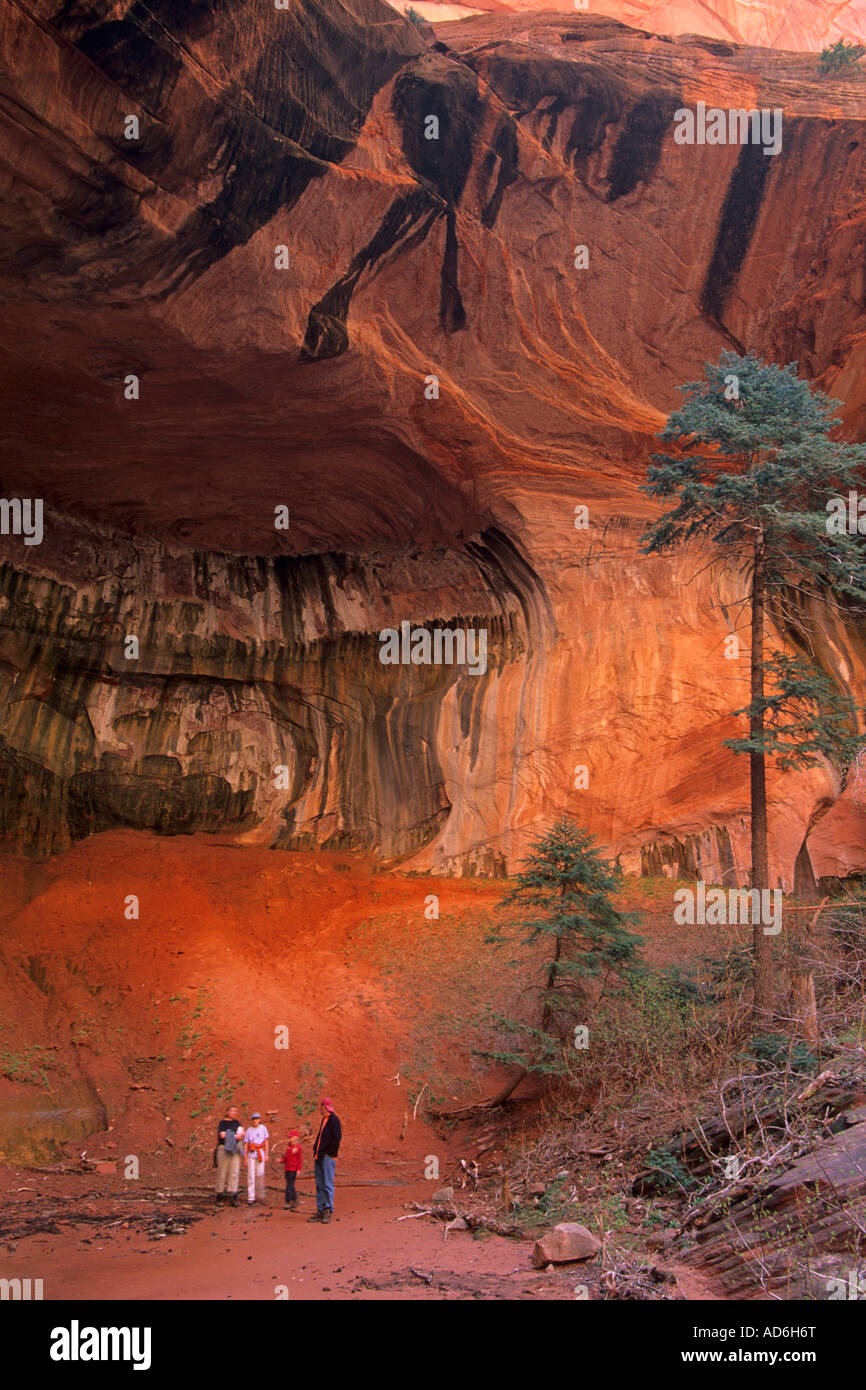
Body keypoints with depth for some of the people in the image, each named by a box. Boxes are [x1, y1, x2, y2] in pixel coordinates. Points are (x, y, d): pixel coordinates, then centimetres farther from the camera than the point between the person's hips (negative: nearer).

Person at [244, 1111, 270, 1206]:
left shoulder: (263, 1128, 5)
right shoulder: (249, 1130, 4)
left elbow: (266, 1142, 6)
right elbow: (246, 1145, 5)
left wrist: (267, 1155, 1)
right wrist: (245, 1158, 0)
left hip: (260, 1154, 0)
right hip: (251, 1154, 0)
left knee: (260, 1174, -6)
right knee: (251, 1176, -3)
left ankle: (260, 1195, 10)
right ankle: (251, 1198, 0)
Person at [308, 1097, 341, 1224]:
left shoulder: (333, 1120, -7)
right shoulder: (324, 1119, 20)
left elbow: (337, 1138, -15)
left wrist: (327, 1152, -13)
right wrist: (316, 1151, 13)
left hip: (328, 1157, -9)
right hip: (319, 1156, 9)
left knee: (328, 1185, -7)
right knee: (319, 1185, 9)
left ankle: (328, 1211, -4)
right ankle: (320, 1211, 12)